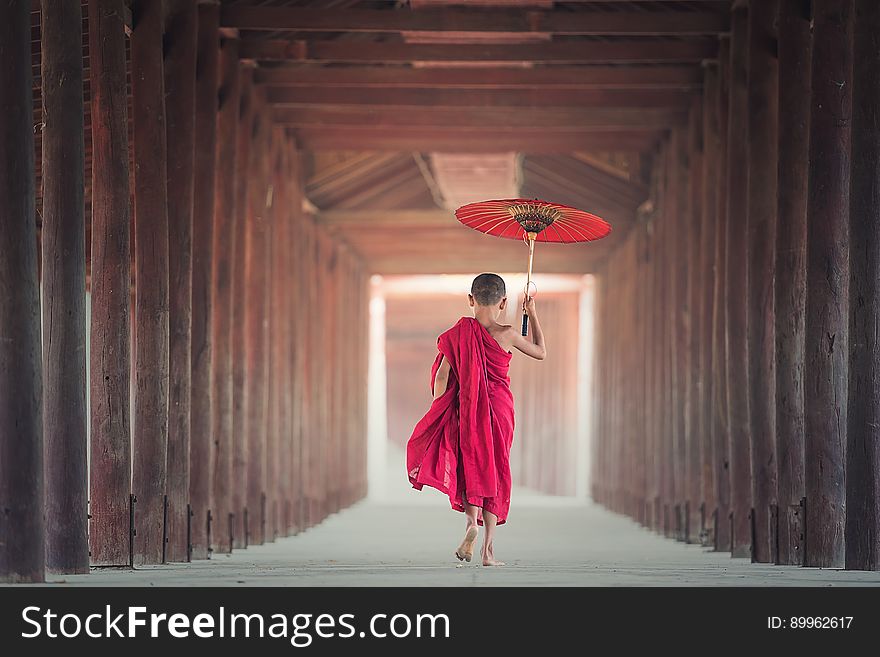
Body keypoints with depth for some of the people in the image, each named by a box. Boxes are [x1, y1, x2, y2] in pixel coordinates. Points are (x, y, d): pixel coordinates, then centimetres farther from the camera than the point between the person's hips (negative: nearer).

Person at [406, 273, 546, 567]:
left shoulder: (460, 333, -5)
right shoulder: (507, 335, -7)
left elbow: (442, 375, -5)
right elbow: (541, 352, 10)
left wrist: (439, 410, 7)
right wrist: (532, 314, 18)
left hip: (467, 408, 1)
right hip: (500, 407, 0)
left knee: (471, 467, 12)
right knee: (495, 470, 8)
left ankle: (471, 520, -18)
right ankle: (488, 549, 6)